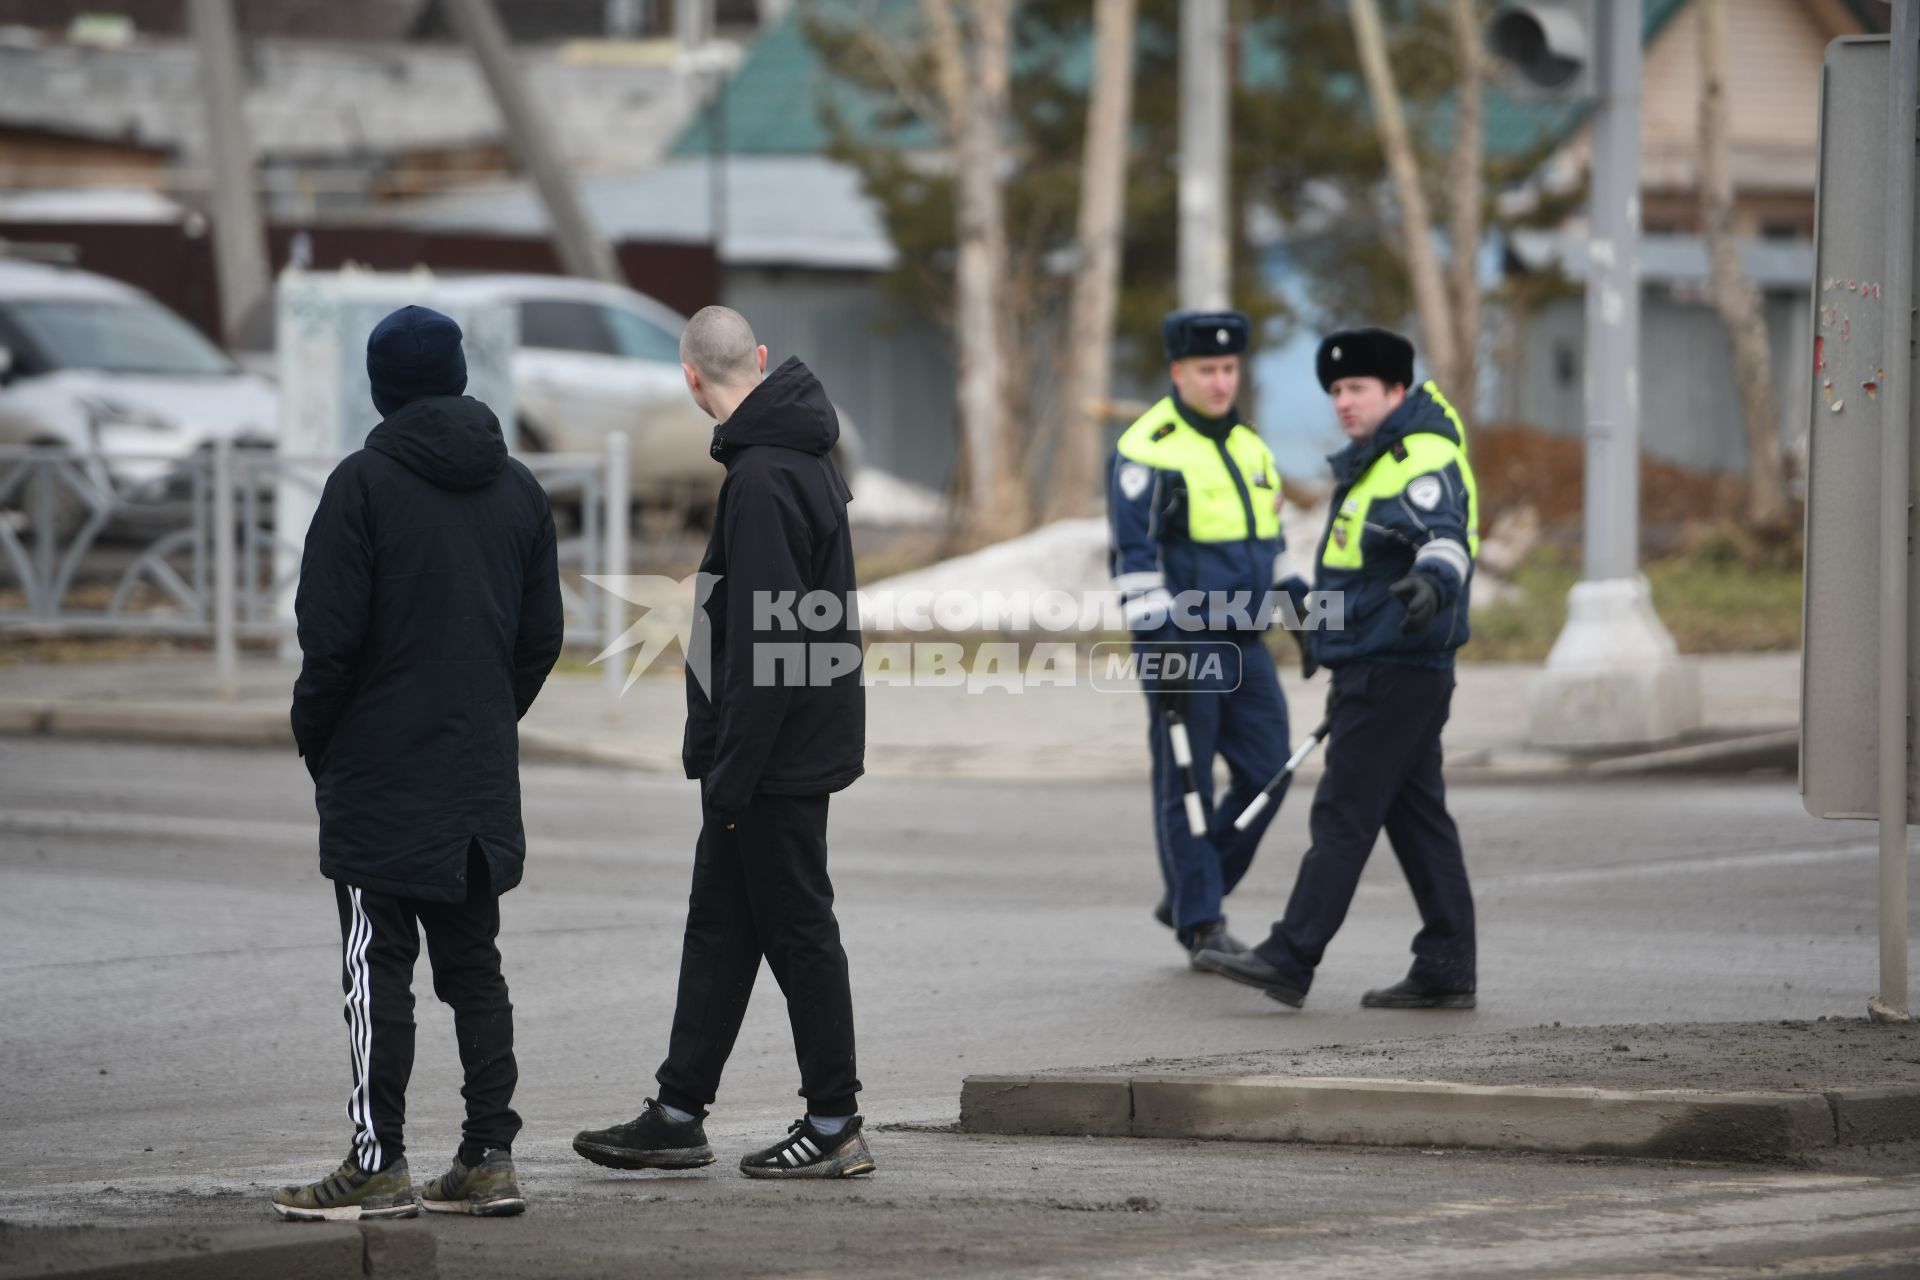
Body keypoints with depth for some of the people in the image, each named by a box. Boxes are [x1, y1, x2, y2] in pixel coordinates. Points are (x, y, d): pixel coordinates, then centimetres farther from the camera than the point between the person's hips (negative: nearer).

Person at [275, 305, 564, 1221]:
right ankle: (489, 1158, 9)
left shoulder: (363, 484, -10)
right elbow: (541, 637, 10)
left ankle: (379, 1163, -4)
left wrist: (313, 735, 1)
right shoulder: (518, 490, 8)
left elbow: (331, 635, -13)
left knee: (378, 969, -3)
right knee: (473, 965, 11)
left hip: (379, 775, -5)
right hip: (482, 782, 5)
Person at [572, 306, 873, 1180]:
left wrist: (735, 770, -20)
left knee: (797, 927, -2)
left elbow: (764, 641, -24)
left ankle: (834, 1125, 5)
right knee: (718, 922, 13)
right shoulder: (805, 455, 11)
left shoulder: (761, 479, -21)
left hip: (776, 752, -10)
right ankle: (679, 1115, 19)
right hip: (778, 752, 10)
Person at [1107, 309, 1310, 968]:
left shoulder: (1248, 446, 14)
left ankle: (1189, 897, 17)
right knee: (1185, 785, -1)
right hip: (1180, 644, -7)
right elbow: (1136, 558, -14)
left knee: (1266, 772, 3)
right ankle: (1201, 926, 4)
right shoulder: (1146, 451, -10)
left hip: (1244, 644, 7)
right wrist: (1156, 648, -19)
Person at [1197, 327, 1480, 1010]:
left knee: (1343, 816, -9)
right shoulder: (1380, 460, 18)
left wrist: (1432, 579, -57)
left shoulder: (1423, 465, -16)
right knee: (1417, 818, 9)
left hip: (1392, 672, -11)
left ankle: (1290, 960, -9)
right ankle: (1446, 971, 10)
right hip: (1392, 669, 11)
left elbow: (1446, 536, -36)